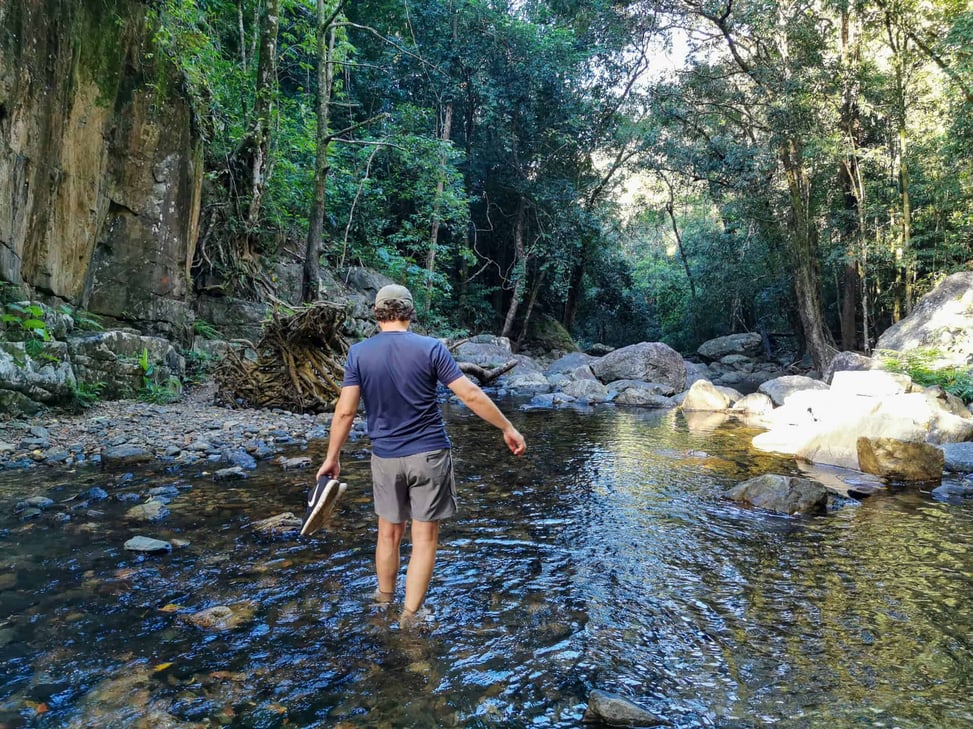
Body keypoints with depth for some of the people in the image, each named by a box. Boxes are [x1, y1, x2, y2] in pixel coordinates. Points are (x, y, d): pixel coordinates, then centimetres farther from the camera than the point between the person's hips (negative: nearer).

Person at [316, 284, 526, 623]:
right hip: (429, 455, -2)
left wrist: (332, 457, 5)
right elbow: (471, 396, -10)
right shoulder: (431, 348, -8)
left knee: (389, 534, 19)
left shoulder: (358, 353, -3)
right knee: (425, 539, 7)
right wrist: (508, 429, -1)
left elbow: (345, 411, -6)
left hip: (385, 458, 3)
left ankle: (384, 602, 36)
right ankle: (409, 619, 12)